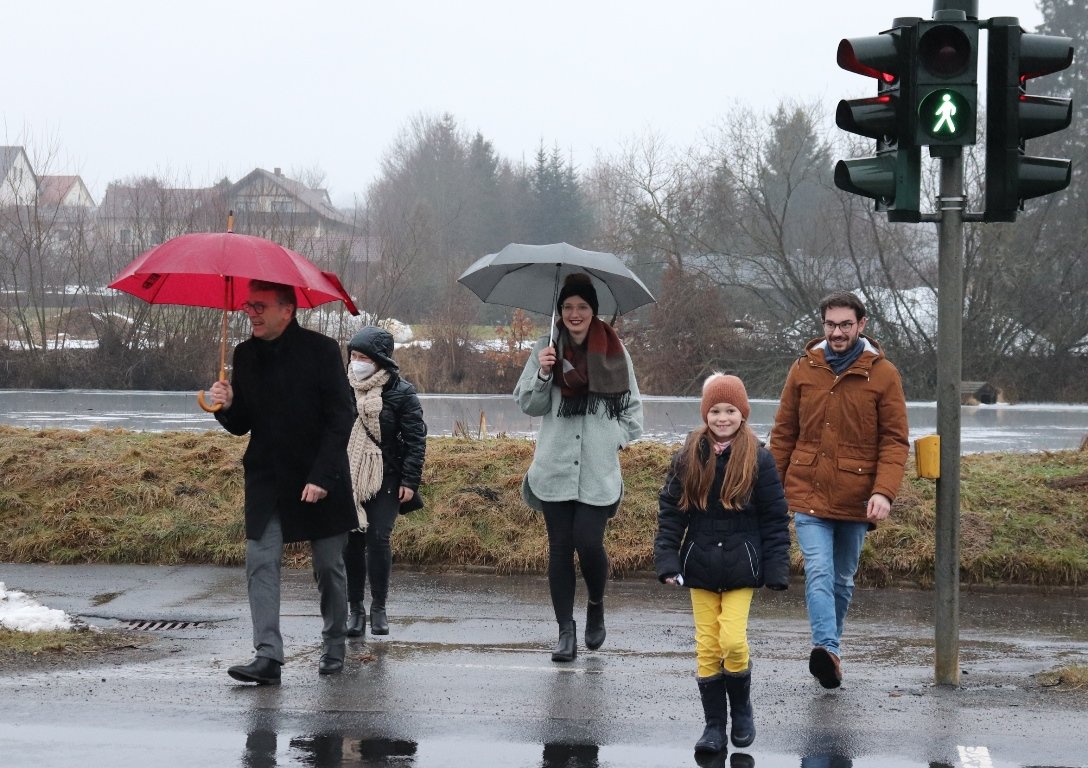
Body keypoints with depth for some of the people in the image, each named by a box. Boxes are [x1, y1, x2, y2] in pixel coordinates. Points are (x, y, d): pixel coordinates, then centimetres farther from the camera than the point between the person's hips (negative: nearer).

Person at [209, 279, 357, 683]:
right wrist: (227, 406, -12)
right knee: (260, 563, -9)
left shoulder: (321, 350, -8)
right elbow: (242, 425, 12)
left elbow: (340, 418, -10)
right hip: (266, 479, 4)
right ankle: (268, 657, -11)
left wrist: (321, 477, -17)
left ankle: (333, 648, 24)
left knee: (329, 567, 6)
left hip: (319, 481, -4)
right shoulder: (246, 354, 7)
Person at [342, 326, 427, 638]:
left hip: (386, 481, -3)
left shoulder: (401, 392, -6)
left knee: (378, 540, -10)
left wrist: (410, 481, -10)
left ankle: (379, 609, 3)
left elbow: (416, 439, -5)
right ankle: (355, 609, 13)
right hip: (348, 480, 3)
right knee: (351, 543, 3)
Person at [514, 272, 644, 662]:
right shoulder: (546, 349, 5)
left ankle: (596, 607, 20)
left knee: (589, 543, -10)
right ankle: (566, 633, 10)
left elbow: (632, 405, 14)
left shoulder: (614, 352, 5)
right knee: (560, 547, 3)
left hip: (599, 469, -1)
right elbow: (528, 405, 5)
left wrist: (619, 437, -1)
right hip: (555, 467, 1)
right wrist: (541, 373, -12)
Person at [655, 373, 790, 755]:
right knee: (707, 647, 4)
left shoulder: (757, 459, -4)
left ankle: (741, 711, 14)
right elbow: (670, 510, 4)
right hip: (701, 565, 2)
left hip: (740, 566, -2)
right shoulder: (689, 457, 1)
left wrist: (776, 570, -7)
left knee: (732, 640, -11)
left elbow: (774, 518, -1)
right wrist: (667, 561, -5)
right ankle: (714, 724, 14)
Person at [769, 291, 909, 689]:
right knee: (819, 573, -16)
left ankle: (829, 649, 25)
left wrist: (884, 491, -16)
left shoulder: (883, 374, -1)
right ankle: (828, 650, -27)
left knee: (843, 579, 12)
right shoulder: (804, 369, 4)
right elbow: (784, 433, 10)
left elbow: (894, 440, -2)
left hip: (856, 499, 0)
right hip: (808, 493, 0)